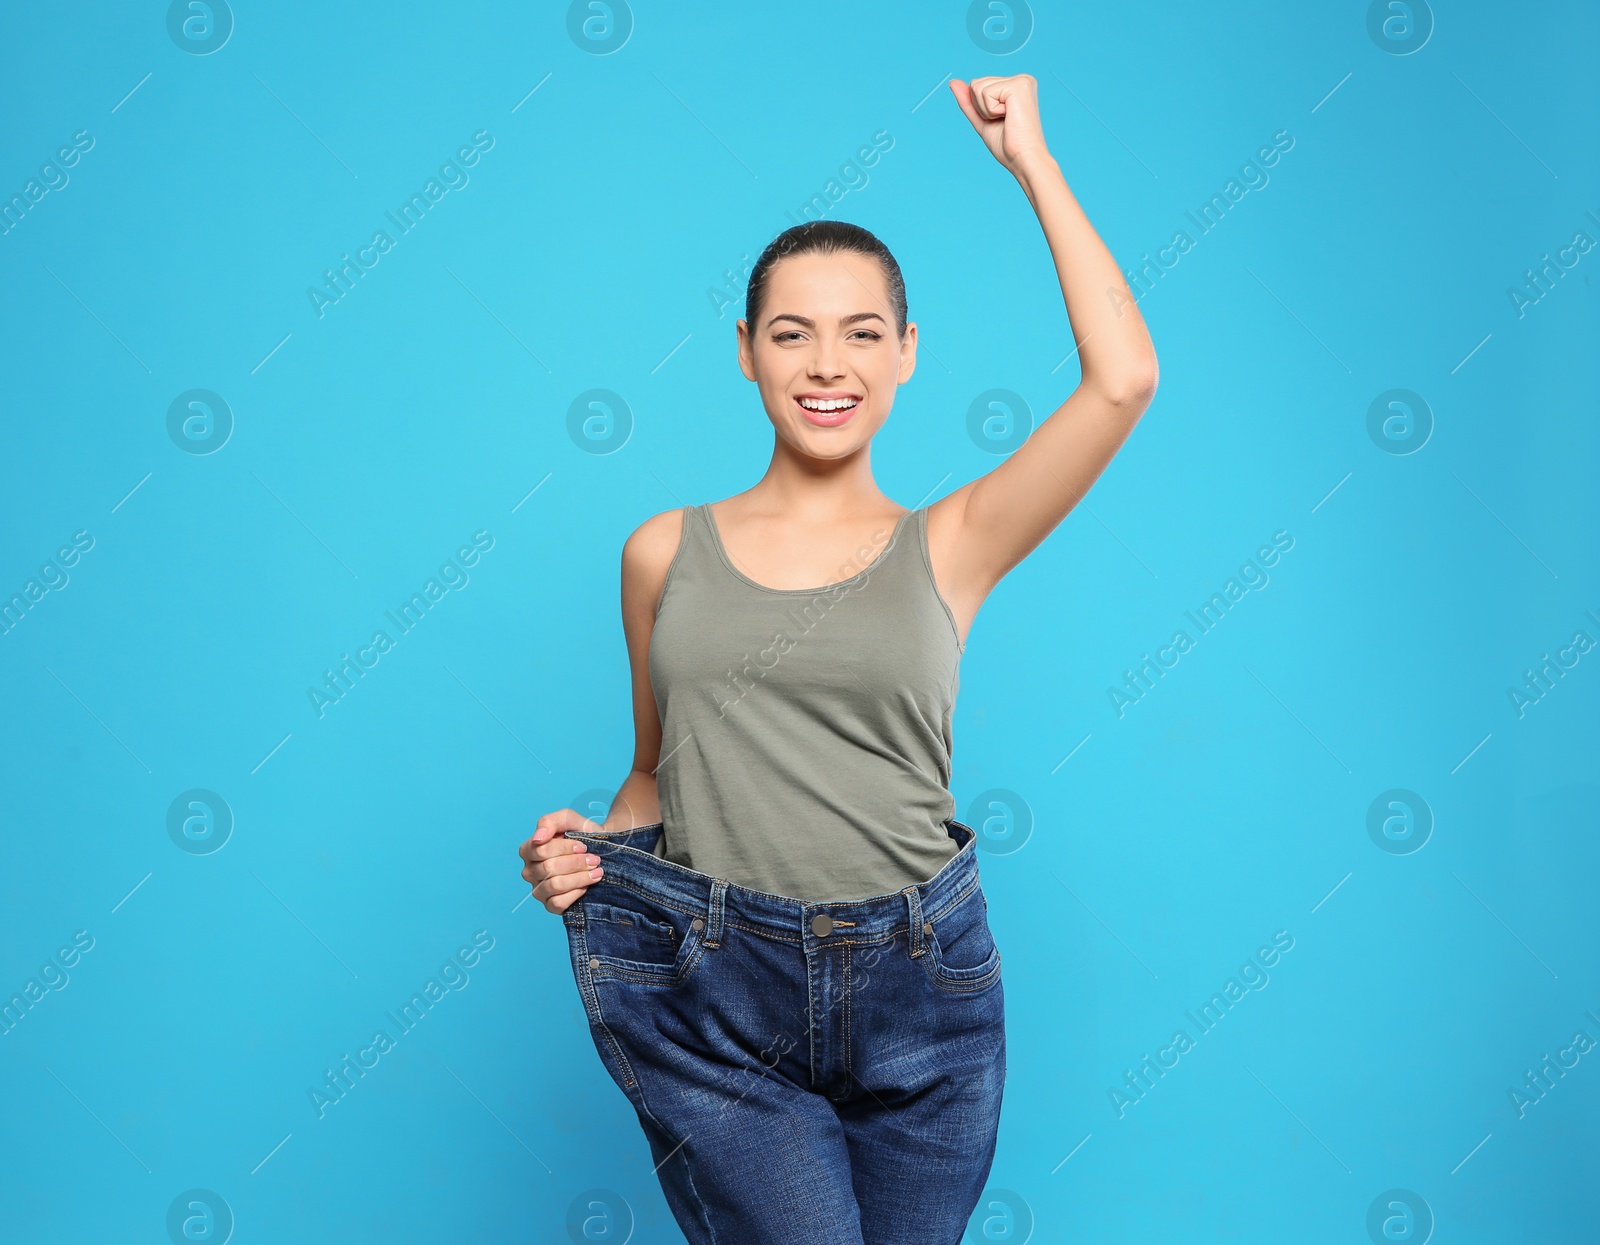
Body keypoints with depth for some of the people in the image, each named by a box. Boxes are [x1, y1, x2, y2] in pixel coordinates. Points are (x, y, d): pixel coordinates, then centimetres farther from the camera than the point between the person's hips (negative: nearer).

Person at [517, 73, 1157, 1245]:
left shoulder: (947, 548, 1)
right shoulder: (666, 552, 7)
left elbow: (1124, 379, -10)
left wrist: (1031, 159, -2)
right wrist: (590, 846, -5)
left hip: (917, 985, 1)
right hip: (713, 994, 0)